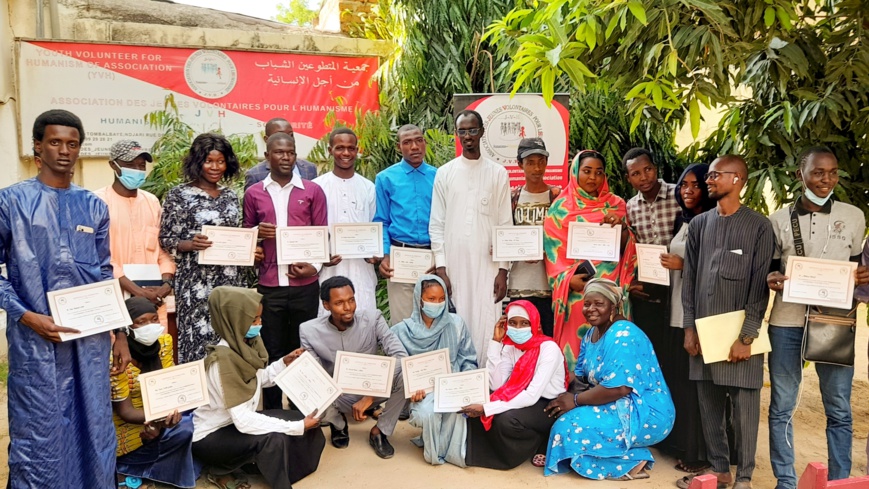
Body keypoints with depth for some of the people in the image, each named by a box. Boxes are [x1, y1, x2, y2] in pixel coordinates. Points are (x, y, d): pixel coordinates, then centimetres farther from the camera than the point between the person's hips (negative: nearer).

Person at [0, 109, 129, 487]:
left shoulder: (94, 207, 9)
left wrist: (121, 333, 10)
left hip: (91, 339, 4)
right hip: (35, 339, -3)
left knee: (94, 430, 12)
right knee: (37, 435, 6)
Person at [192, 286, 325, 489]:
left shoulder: (244, 346, -7)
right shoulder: (223, 360, -30)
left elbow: (260, 379, 13)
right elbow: (243, 421, -32)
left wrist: (285, 363, -2)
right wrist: (298, 427, -29)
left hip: (237, 421, 8)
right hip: (211, 437, -8)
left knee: (301, 420, -2)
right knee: (273, 438, -30)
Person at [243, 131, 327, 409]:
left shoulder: (313, 191, 5)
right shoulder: (253, 194, 8)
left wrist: (315, 266, -10)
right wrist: (257, 233, -7)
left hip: (305, 285, 0)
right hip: (269, 285, 1)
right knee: (272, 352, 7)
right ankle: (272, 413, 19)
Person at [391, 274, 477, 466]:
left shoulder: (456, 324, 1)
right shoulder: (402, 331, -1)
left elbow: (468, 361, 8)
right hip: (420, 391, 0)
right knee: (427, 413, -33)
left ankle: (453, 450, -5)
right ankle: (434, 450, 2)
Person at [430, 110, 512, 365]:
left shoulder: (498, 173, 5)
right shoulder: (444, 173, 6)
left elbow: (505, 224, 3)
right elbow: (437, 225, 4)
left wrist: (503, 270, -2)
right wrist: (440, 267, -4)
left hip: (487, 265, 0)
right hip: (453, 266, 1)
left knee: (486, 325, -1)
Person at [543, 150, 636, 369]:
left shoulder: (615, 205, 9)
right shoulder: (561, 208, 3)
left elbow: (627, 248, 6)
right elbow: (553, 251, 0)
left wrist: (621, 227, -14)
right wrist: (567, 278, -15)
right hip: (577, 288, -2)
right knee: (576, 340, 0)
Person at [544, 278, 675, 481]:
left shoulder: (623, 335, -20)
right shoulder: (592, 333, 9)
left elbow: (618, 388, -28)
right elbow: (582, 376, 10)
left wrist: (575, 400, -19)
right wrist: (567, 396, -10)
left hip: (645, 414, -10)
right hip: (620, 407, 10)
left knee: (571, 427, -18)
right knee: (563, 413, 1)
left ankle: (630, 463, -5)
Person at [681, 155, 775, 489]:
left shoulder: (759, 226, -3)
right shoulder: (699, 224, 9)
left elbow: (760, 285, -7)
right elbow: (689, 278, 9)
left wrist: (746, 336, -12)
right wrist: (689, 327, 5)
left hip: (739, 332, -3)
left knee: (744, 407, 3)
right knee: (709, 405, 10)